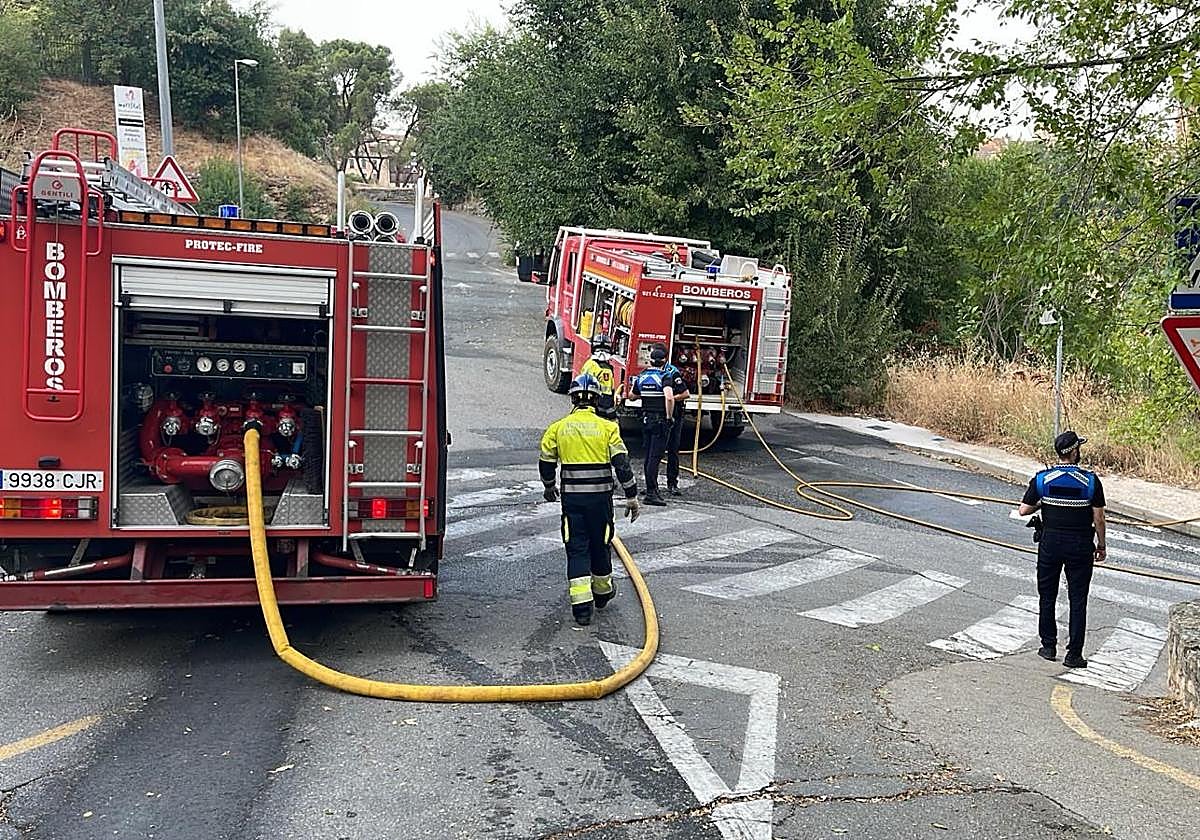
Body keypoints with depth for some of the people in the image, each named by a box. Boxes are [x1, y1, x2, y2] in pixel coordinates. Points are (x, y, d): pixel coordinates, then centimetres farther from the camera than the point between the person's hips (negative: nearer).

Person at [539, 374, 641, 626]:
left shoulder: (558, 428, 1)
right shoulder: (607, 427, -4)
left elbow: (546, 462, 9)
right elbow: (622, 463, -7)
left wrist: (549, 487, 28)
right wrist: (631, 496, 0)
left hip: (571, 498, 0)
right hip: (600, 497, 0)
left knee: (576, 549, 3)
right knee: (600, 545, 17)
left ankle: (581, 605, -6)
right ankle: (602, 592, 37)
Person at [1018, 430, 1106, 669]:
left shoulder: (1042, 479, -6)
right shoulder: (1090, 481, -10)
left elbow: (1023, 510, -3)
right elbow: (1099, 519, -7)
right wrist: (1101, 546, 6)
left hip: (1050, 543, 1)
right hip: (1080, 546, -1)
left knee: (1047, 597, 15)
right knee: (1078, 601, 5)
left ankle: (1049, 646, 22)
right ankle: (1074, 654, 6)